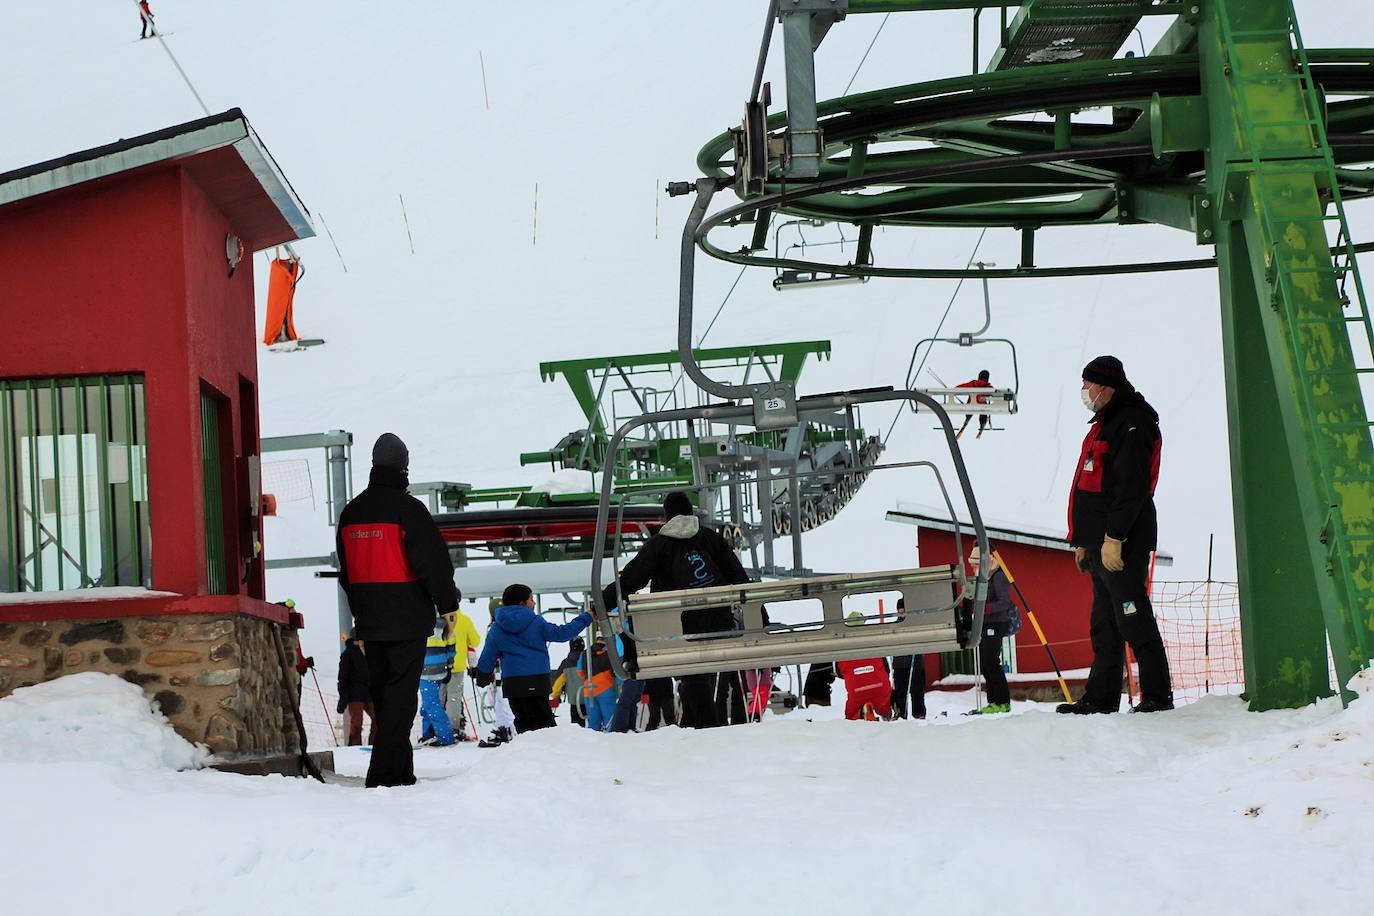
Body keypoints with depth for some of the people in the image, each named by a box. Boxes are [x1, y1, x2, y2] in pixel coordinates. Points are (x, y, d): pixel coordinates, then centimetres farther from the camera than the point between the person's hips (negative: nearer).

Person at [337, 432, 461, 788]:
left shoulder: (350, 512, 11)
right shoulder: (408, 508, -12)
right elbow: (434, 561, -12)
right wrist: (448, 604, 0)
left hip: (369, 621, 7)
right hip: (408, 618, -7)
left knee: (381, 692, 13)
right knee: (401, 692, -6)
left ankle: (399, 771, 18)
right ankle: (385, 773, -13)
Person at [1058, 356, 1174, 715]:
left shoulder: (1132, 425, -11)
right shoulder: (1105, 424, 21)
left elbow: (1131, 487, -20)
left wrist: (1113, 537, -24)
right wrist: (1085, 541, 23)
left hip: (1123, 543, -10)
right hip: (1102, 542, 10)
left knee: (1133, 619, -10)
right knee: (1104, 624, 11)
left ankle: (1157, 695, -7)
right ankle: (1101, 697, 15)